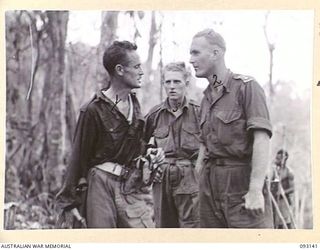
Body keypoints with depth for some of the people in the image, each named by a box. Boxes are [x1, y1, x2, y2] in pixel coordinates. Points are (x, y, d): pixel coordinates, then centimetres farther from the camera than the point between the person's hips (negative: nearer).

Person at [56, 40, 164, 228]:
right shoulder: (94, 110, -9)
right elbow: (79, 156, -5)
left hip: (134, 186, 6)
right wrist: (70, 199, -5)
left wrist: (148, 152, 5)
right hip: (103, 185, -5)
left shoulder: (134, 103, 11)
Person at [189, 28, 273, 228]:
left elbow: (262, 139, -15)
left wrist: (256, 190, -21)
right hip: (210, 185, 7)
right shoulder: (206, 98, 16)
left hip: (241, 181, -7)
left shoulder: (246, 87, -6)